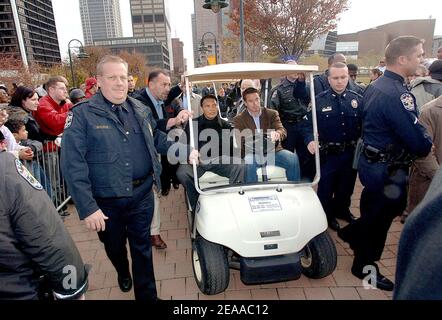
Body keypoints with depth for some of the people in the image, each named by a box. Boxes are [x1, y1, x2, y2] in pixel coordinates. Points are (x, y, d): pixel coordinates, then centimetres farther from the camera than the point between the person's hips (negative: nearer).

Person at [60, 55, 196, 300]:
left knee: (142, 248, 13)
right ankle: (123, 273, 55)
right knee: (114, 246, 22)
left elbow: (157, 138, 17)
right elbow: (73, 165, -14)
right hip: (106, 201, -1)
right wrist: (87, 207, -18)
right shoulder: (82, 114, -11)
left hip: (142, 195, 2)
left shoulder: (140, 109, 4)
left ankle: (147, 294, 33)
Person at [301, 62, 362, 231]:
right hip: (328, 153, -3)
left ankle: (342, 209, 45)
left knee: (347, 186, 20)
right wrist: (310, 140, -23)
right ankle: (327, 215, 32)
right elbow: (307, 124, -6)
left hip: (351, 153, 3)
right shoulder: (319, 100, -6)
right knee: (326, 187, 10)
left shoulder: (357, 99, 1)